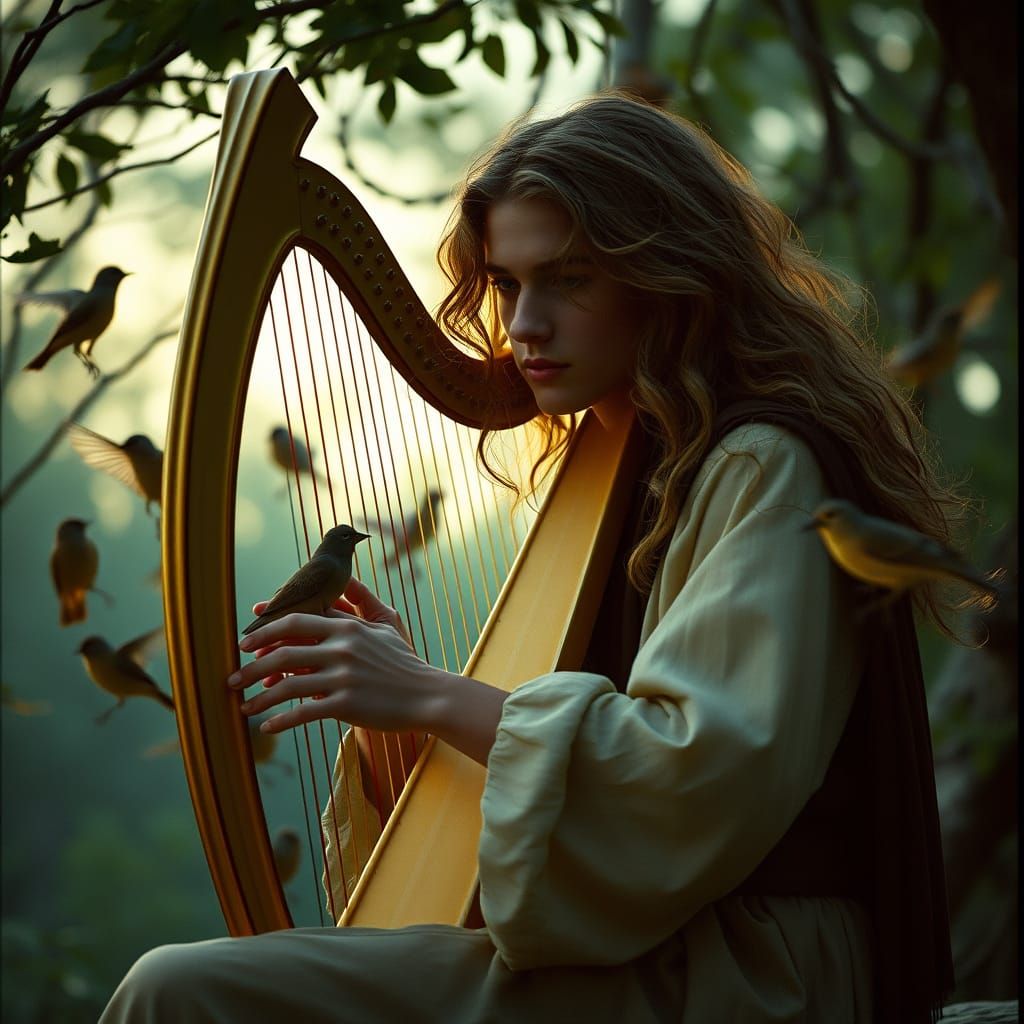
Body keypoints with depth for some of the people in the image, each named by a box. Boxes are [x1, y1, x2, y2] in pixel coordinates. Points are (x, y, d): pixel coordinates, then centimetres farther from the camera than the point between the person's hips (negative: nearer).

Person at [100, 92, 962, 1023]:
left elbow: (711, 767, -22)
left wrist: (436, 699, -18)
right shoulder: (624, 465, 17)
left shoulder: (770, 471, -10)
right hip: (624, 944, 9)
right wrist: (398, 682, 0)